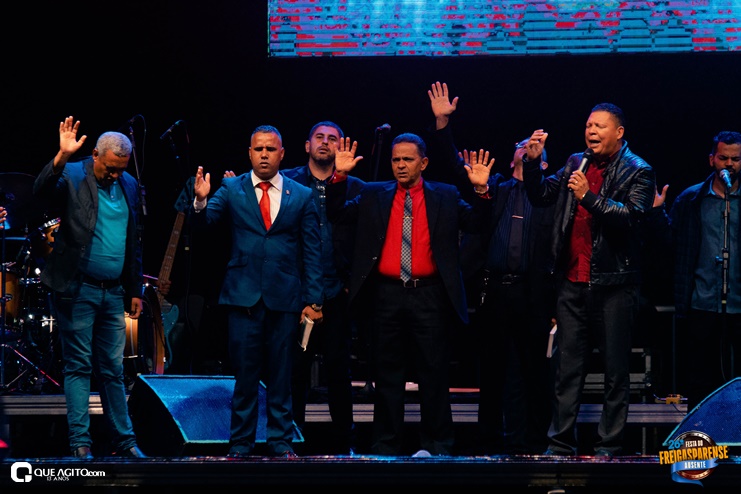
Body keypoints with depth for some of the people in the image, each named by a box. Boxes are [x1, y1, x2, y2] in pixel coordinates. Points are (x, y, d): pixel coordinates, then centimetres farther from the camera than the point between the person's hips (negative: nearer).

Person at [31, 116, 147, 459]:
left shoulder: (130, 187, 11)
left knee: (113, 370, 9)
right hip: (78, 289, -5)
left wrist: (135, 290, 15)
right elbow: (41, 191, -27)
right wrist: (62, 157, -40)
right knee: (79, 367, 0)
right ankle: (80, 443, 3)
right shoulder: (72, 177, -5)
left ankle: (124, 441, 14)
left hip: (113, 292, 5)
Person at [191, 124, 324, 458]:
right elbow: (204, 222, -6)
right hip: (243, 294, 0)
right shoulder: (232, 189, 6)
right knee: (244, 373, 2)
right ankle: (241, 444, 9)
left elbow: (312, 252, 5)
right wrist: (201, 202, -28)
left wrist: (313, 299, 0)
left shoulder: (302, 196, 6)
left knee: (280, 374, 6)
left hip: (285, 298, 1)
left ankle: (280, 443, 13)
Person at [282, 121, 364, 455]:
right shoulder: (287, 182, 6)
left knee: (339, 370, 4)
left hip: (337, 293, 0)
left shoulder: (355, 187, 8)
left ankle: (344, 443, 12)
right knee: (295, 369, 1)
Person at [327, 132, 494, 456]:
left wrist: (481, 191, -13)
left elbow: (474, 223, 1)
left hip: (429, 298, -1)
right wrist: (339, 176, -5)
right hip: (387, 296, 1)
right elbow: (337, 213, 7)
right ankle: (386, 447, 12)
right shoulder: (373, 196, 11)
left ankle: (435, 445, 10)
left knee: (434, 375, 2)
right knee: (387, 376, 6)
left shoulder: (445, 197, 8)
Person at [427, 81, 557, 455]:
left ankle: (535, 445, 7)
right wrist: (443, 123, 0)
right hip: (493, 290, 2)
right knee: (491, 371, 5)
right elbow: (458, 168, 8)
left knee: (536, 372, 1)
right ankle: (491, 446, 12)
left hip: (532, 293, -2)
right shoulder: (495, 189, 16)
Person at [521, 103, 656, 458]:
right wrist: (532, 162, -2)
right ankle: (560, 445, 11)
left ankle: (608, 447, 6)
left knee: (616, 370, 0)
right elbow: (541, 196, 13)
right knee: (568, 367, 7)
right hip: (572, 282, 5)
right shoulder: (575, 164, 13)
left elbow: (631, 215, -17)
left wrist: (589, 197, -25)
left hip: (613, 282, -5)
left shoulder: (637, 172, -3)